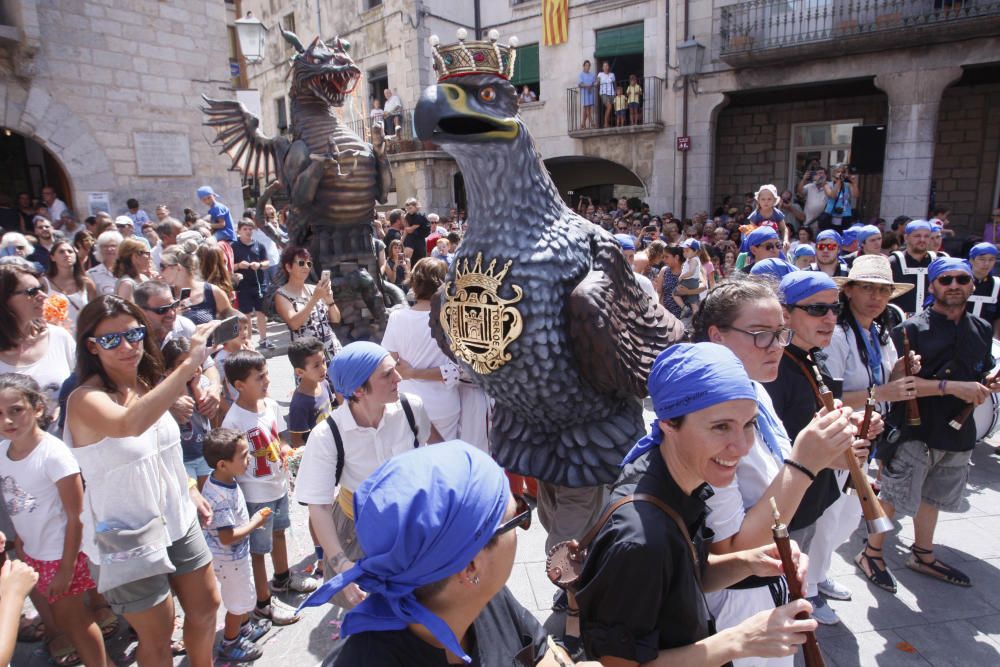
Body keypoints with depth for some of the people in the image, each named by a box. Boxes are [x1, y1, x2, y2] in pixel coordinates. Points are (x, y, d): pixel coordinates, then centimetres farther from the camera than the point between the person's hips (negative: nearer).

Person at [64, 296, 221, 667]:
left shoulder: (150, 385, -1)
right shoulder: (86, 399, -22)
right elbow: (130, 425, -46)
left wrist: (190, 490, 11)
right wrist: (190, 364, -51)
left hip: (178, 521, 7)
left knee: (205, 608, 21)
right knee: (158, 637, 10)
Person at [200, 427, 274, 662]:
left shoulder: (223, 478, -8)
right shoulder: (220, 498, -37)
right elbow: (227, 537, -31)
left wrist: (252, 519, 4)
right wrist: (255, 523, -21)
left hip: (237, 554, 9)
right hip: (229, 558, -9)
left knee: (245, 595, 30)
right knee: (238, 602, 14)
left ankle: (245, 626, 52)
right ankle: (230, 644, 35)